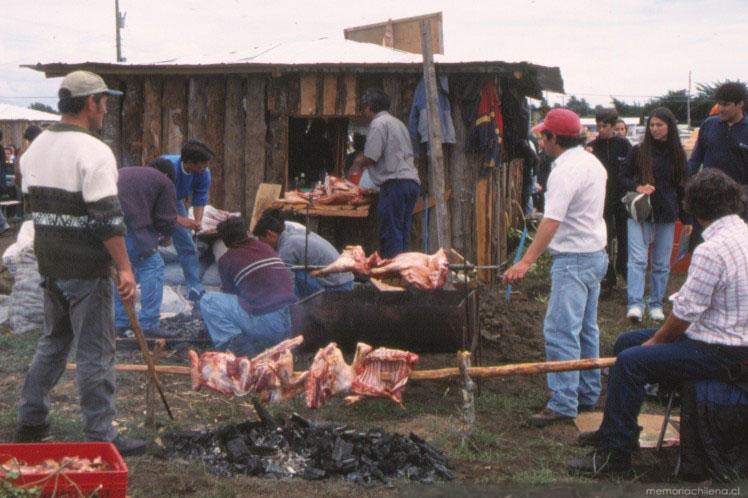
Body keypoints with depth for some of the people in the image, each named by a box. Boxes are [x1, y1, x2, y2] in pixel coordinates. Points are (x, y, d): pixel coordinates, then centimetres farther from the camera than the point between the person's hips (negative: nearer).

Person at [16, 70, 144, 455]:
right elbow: (108, 218, -20)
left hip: (50, 265, 8)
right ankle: (99, 437, 6)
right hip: (86, 271, -8)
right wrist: (124, 268, -16)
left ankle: (30, 422, 26)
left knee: (53, 341, 21)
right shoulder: (93, 152, -16)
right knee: (95, 352, 0)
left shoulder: (35, 149, 9)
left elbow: (34, 203, 14)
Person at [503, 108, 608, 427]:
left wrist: (526, 262, -33)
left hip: (574, 259, -11)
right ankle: (588, 395, 26)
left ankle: (563, 403, -10)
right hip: (596, 254, 11)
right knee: (586, 329, 17)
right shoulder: (592, 162, 12)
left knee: (561, 331, -10)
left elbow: (552, 222, -28)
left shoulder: (565, 171, -19)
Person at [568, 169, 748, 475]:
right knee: (626, 342, 13)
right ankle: (616, 429, 22)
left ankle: (614, 452, -12)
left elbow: (685, 312, -21)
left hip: (718, 351, -10)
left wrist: (656, 340, -3)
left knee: (630, 361, -19)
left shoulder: (712, 250, -25)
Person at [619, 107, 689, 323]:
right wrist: (637, 187, -15)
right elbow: (623, 178, 5)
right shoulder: (638, 151, 0)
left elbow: (682, 187, 11)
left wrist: (687, 218, 10)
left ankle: (656, 304, 15)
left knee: (662, 264, 7)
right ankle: (635, 305, -15)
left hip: (666, 215, 2)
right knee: (637, 260, -11)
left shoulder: (677, 155, 6)